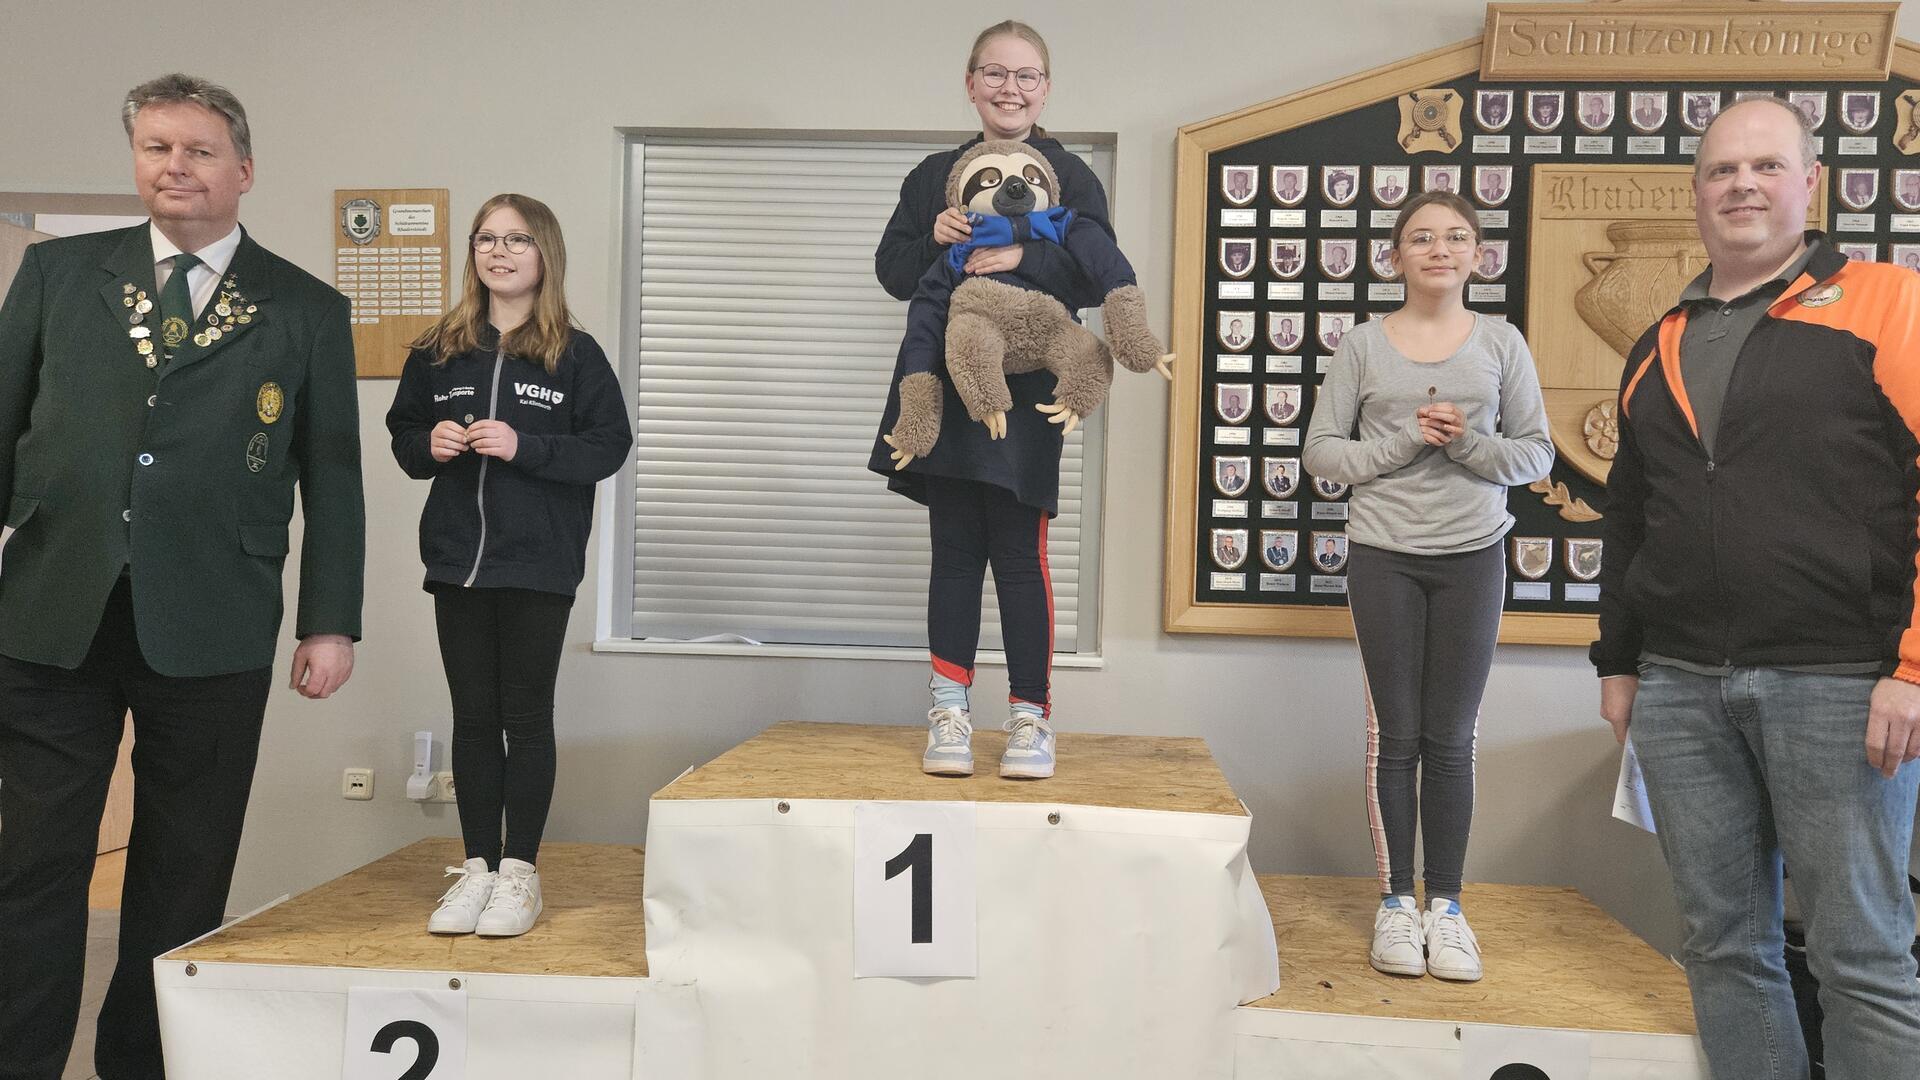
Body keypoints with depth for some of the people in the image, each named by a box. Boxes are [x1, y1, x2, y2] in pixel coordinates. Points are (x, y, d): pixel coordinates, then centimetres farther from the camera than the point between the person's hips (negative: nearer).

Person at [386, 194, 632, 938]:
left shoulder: (575, 354, -2)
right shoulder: (438, 351, 8)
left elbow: (610, 446, -8)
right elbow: (403, 436, 14)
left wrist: (525, 446, -18)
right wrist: (429, 444, -7)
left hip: (539, 566, -3)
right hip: (457, 561, 4)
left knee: (526, 716, 3)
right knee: (473, 716, 9)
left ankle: (519, 872, 12)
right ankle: (477, 867, 18)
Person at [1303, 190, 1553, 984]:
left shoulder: (1501, 344, 6)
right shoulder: (1364, 346, 3)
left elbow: (1536, 454, 5)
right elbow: (1320, 451, 0)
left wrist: (1470, 446, -13)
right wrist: (1403, 444, -13)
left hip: (1472, 559, 1)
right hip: (1384, 558, -1)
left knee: (1451, 739, 4)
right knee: (1395, 735, 3)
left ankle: (1446, 905, 14)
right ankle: (1396, 902, 13)